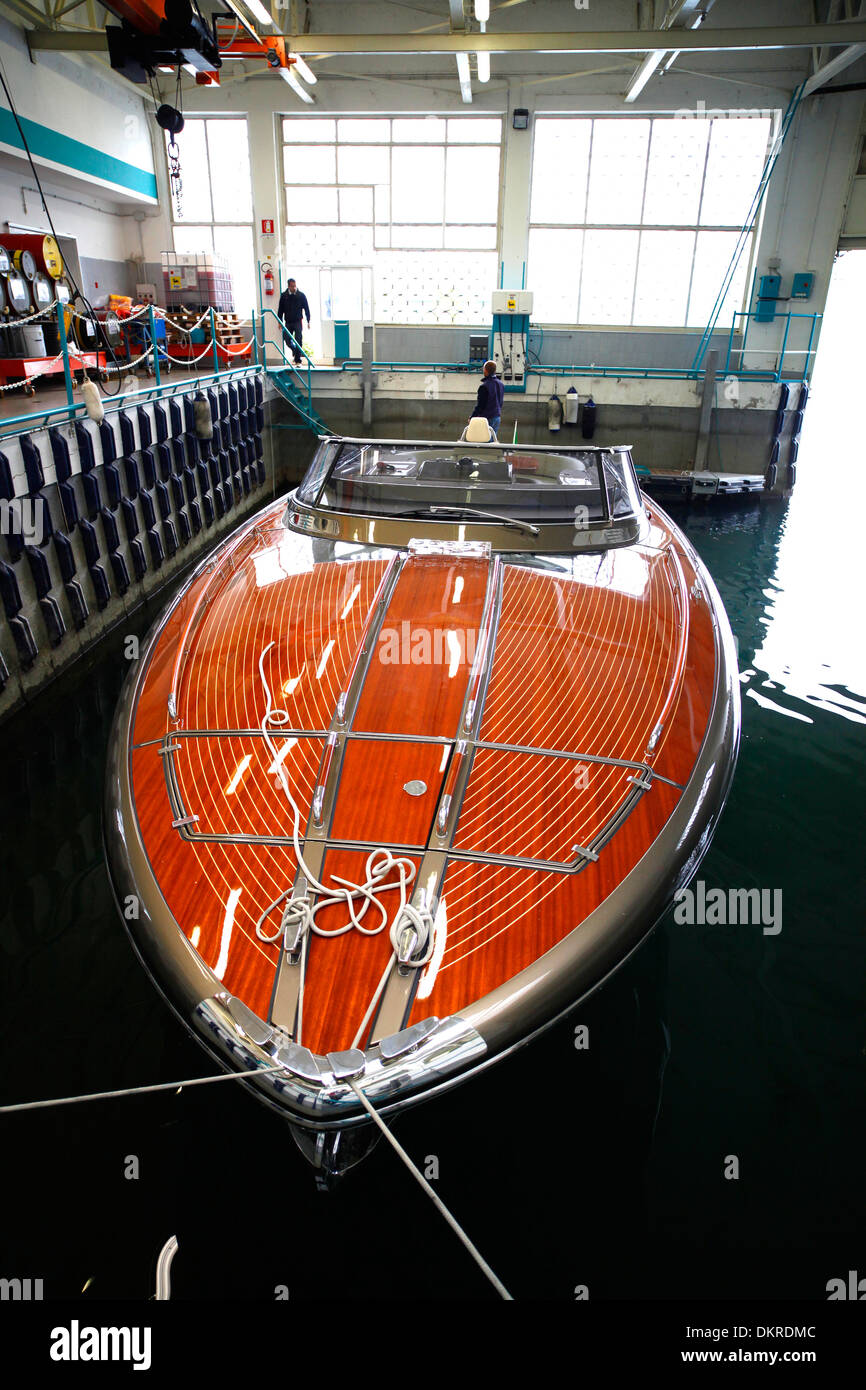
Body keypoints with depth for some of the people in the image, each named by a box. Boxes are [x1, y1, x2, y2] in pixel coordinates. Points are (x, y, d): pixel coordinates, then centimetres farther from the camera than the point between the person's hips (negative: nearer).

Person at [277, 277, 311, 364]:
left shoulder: (301, 295, -1)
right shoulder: (284, 295, 2)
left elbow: (306, 309, 4)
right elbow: (280, 310, 7)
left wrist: (308, 321, 1)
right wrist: (280, 321, 4)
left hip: (298, 322, -2)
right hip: (288, 322, 2)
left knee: (298, 341, -8)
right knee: (287, 339, 0)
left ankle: (298, 360, -3)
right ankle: (294, 349, 31)